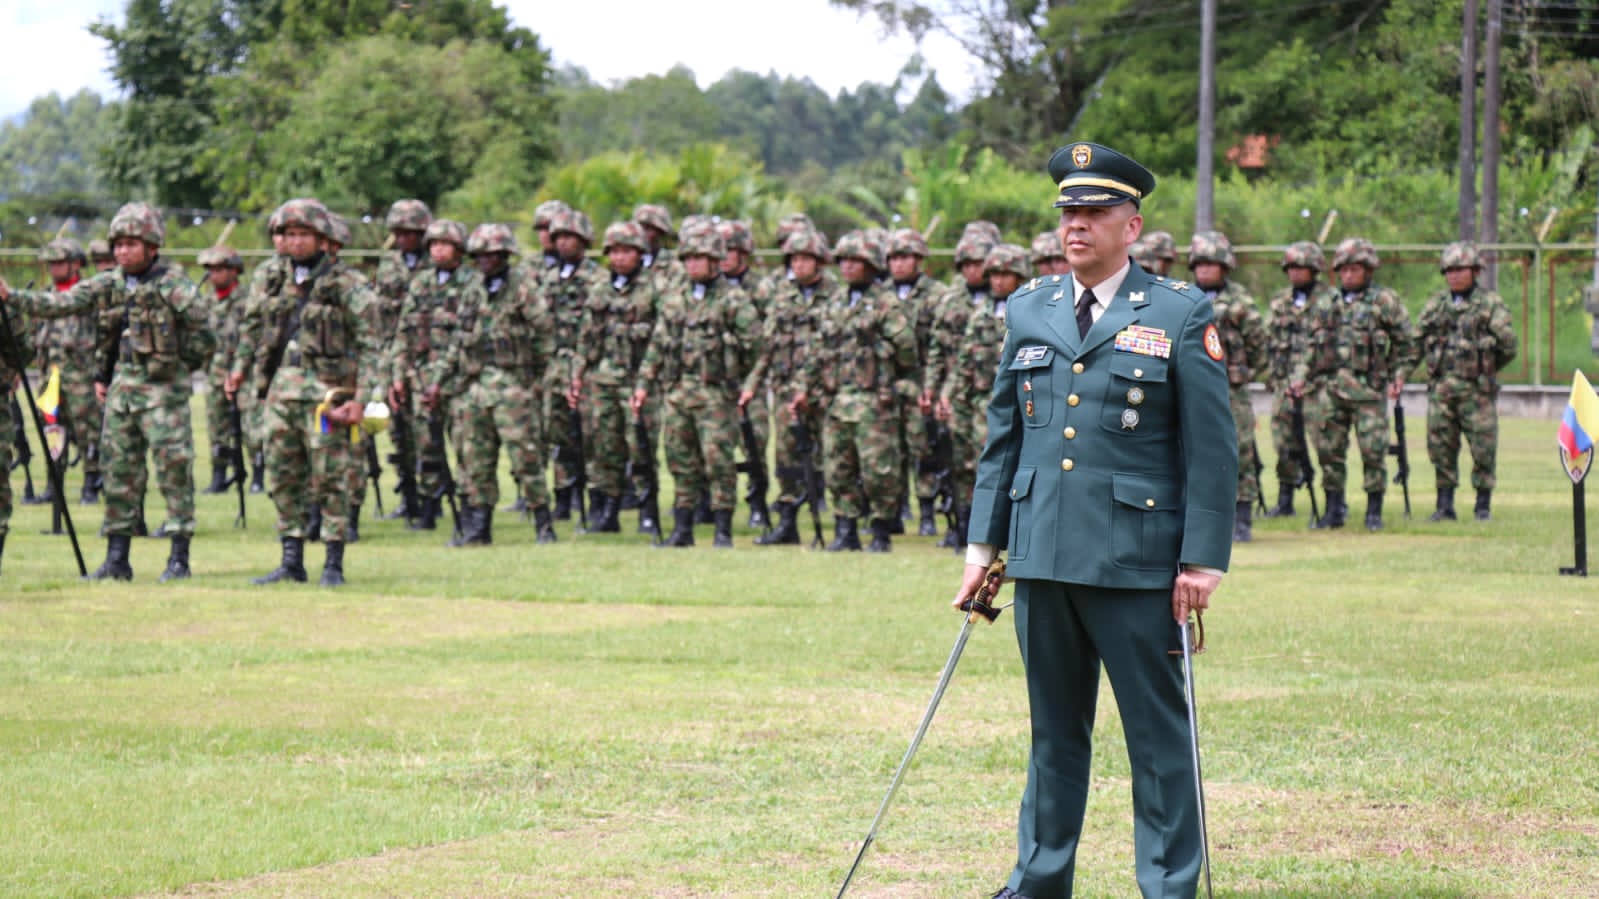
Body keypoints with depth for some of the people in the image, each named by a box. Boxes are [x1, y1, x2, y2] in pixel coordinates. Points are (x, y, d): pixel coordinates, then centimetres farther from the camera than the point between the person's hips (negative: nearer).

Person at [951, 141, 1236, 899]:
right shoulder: (1027, 310, 11)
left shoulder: (1181, 315, -2)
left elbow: (1212, 448, -3)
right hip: (1041, 554, 4)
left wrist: (1203, 559, -9)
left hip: (1138, 563, -4)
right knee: (1053, 731, 14)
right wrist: (984, 542, 11)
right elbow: (1003, 434, 16)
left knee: (1159, 735, 1)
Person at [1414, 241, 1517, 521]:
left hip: (1476, 390, -4)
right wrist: (1436, 365, 11)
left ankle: (1483, 505, 8)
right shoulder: (1435, 306, 12)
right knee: (1440, 446, 3)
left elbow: (1508, 344, -2)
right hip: (1441, 389, 4)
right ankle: (1445, 506, 9)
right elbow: (1416, 342, 16)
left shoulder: (1491, 304, 0)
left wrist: (1486, 369, 5)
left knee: (1483, 446, -2)